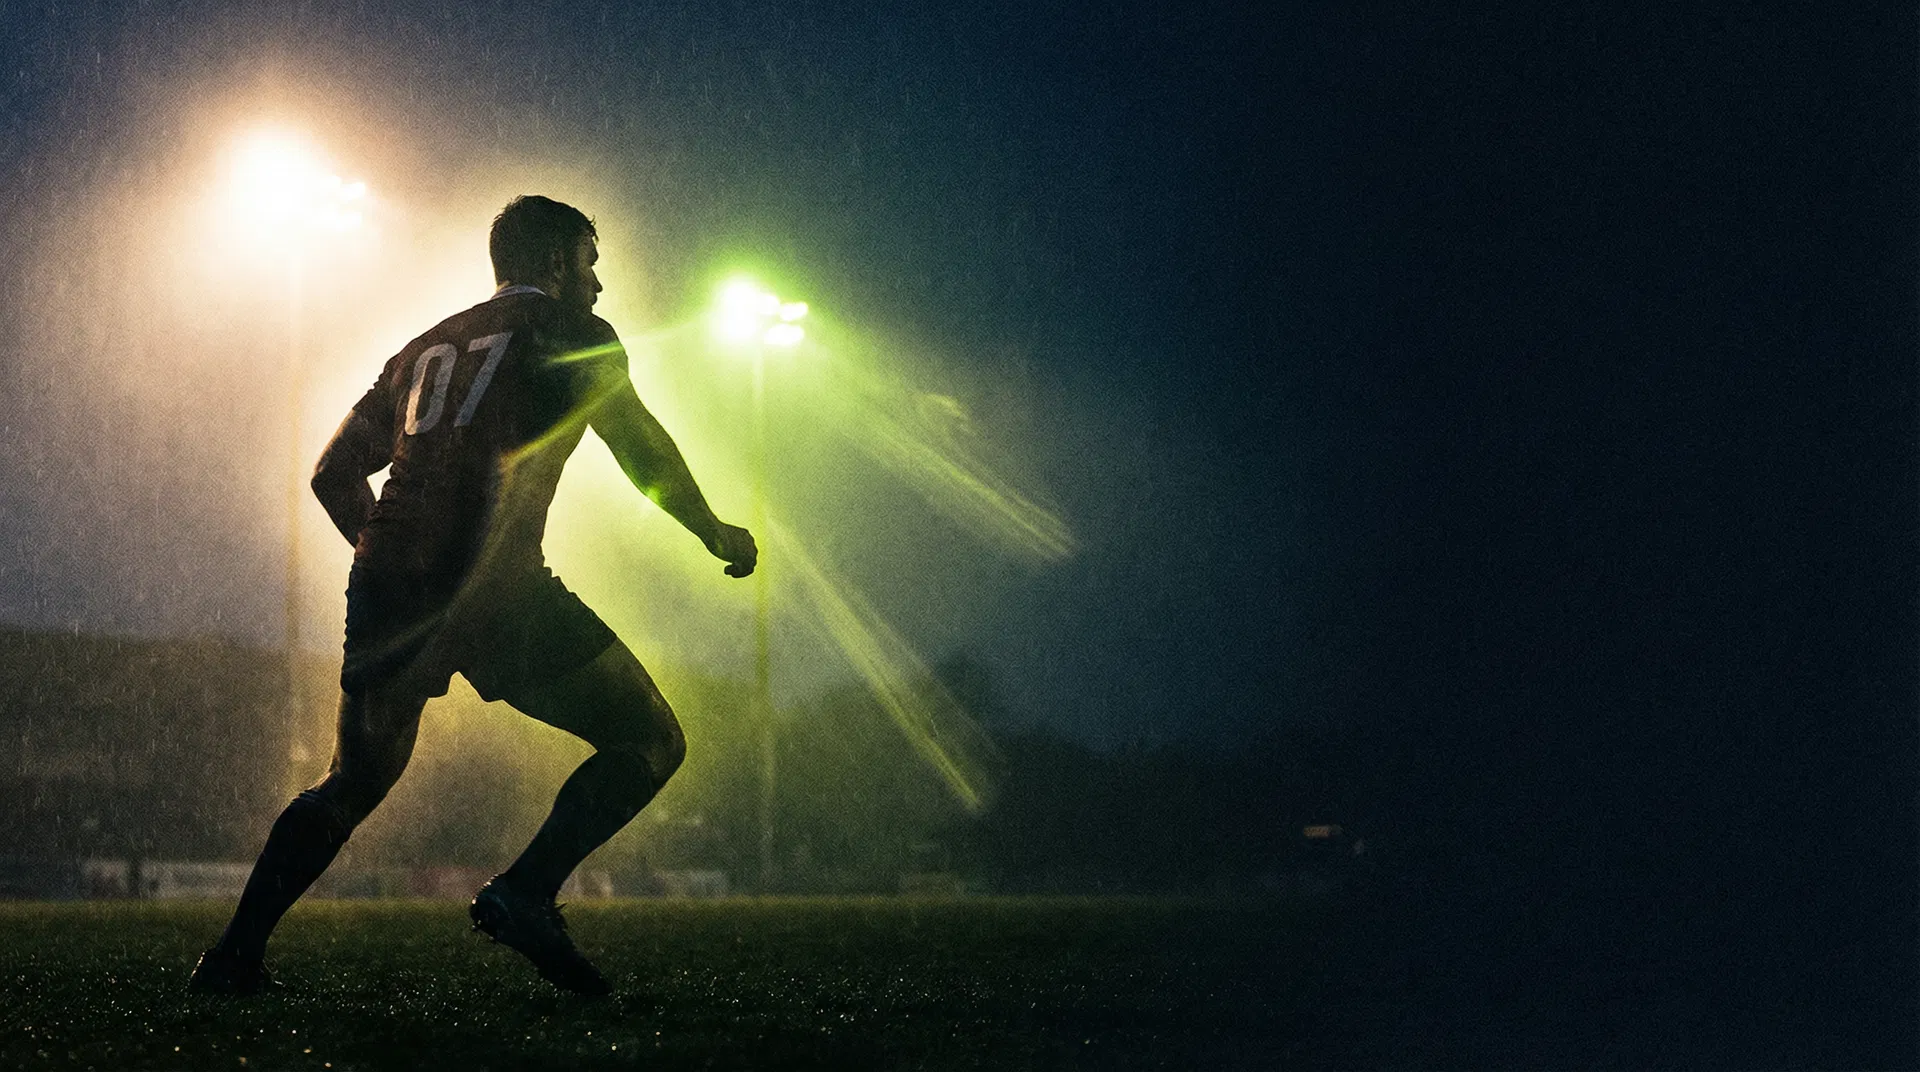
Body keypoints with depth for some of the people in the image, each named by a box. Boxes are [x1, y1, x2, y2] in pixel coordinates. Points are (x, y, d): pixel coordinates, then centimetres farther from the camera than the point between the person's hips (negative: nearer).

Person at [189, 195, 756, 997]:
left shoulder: (427, 346, 26)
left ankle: (235, 954, 14)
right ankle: (523, 894, -14)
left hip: (386, 582, 6)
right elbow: (647, 457, 13)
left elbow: (334, 474, 25)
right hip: (495, 582, -6)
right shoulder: (573, 335, 11)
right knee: (650, 740, 2)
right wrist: (718, 535, 28)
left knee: (355, 781, 22)